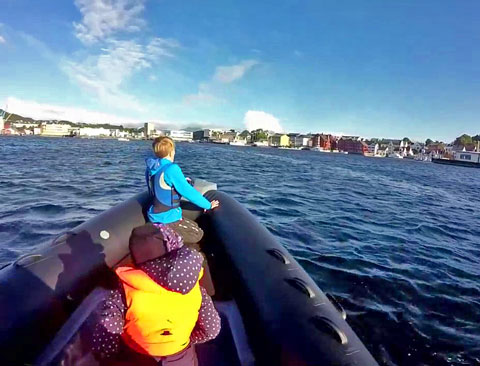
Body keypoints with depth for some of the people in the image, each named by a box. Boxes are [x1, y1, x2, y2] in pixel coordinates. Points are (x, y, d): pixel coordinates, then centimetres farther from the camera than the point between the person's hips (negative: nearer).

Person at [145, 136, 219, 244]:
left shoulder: (150, 168, 2)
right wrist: (208, 205, -5)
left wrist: (182, 181, 30)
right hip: (167, 219, -8)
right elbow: (188, 192, -17)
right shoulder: (172, 169, -22)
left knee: (194, 226, 21)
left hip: (155, 215, 8)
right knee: (197, 234, 6)